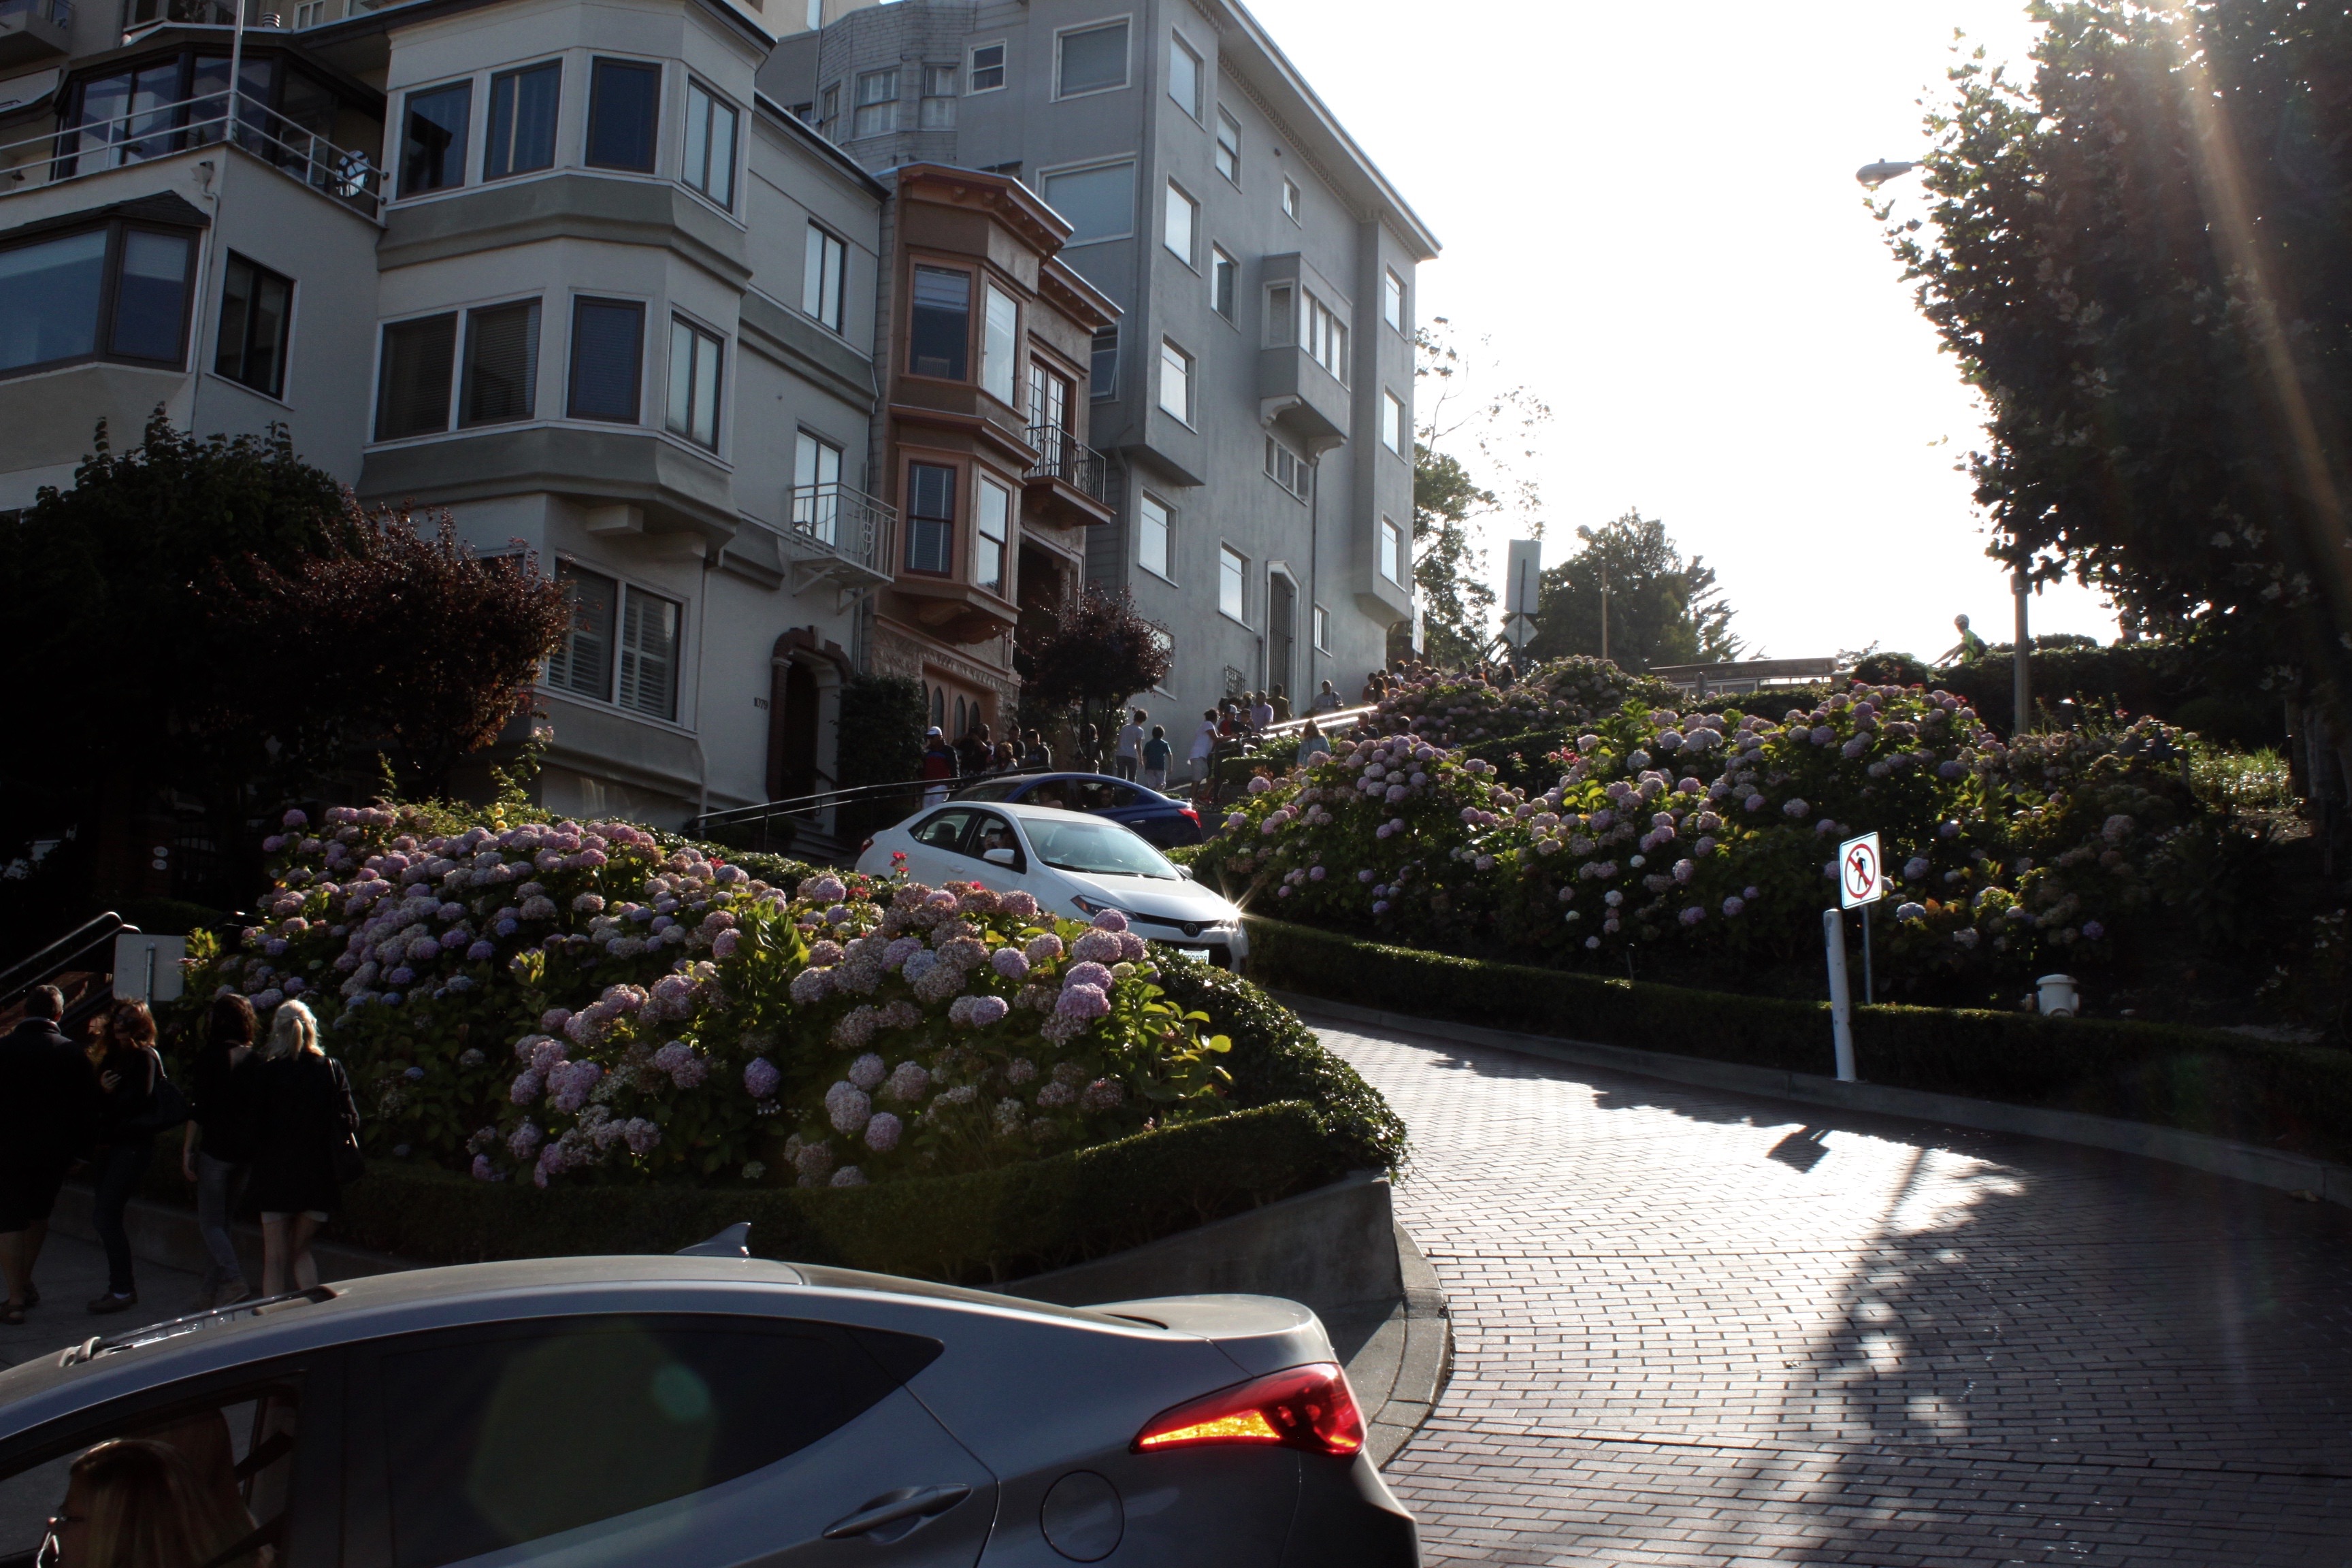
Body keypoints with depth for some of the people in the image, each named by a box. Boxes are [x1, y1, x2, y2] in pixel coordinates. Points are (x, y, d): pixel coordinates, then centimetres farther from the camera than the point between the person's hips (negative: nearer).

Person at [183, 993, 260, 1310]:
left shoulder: (209, 1057, -7)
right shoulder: (256, 1060, 5)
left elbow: (199, 1108, -10)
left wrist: (187, 1149, -5)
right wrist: (256, 1147, 14)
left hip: (215, 1150, -5)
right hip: (247, 1152, 5)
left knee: (210, 1222, 2)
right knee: (227, 1221, 15)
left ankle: (234, 1280, -16)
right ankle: (210, 1290, 18)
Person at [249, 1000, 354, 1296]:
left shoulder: (267, 1072, -6)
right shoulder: (332, 1069, -2)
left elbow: (256, 1125, -6)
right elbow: (350, 1122, -2)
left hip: (276, 1174, -2)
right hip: (319, 1175, 2)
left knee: (275, 1259, 8)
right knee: (300, 1250, 18)